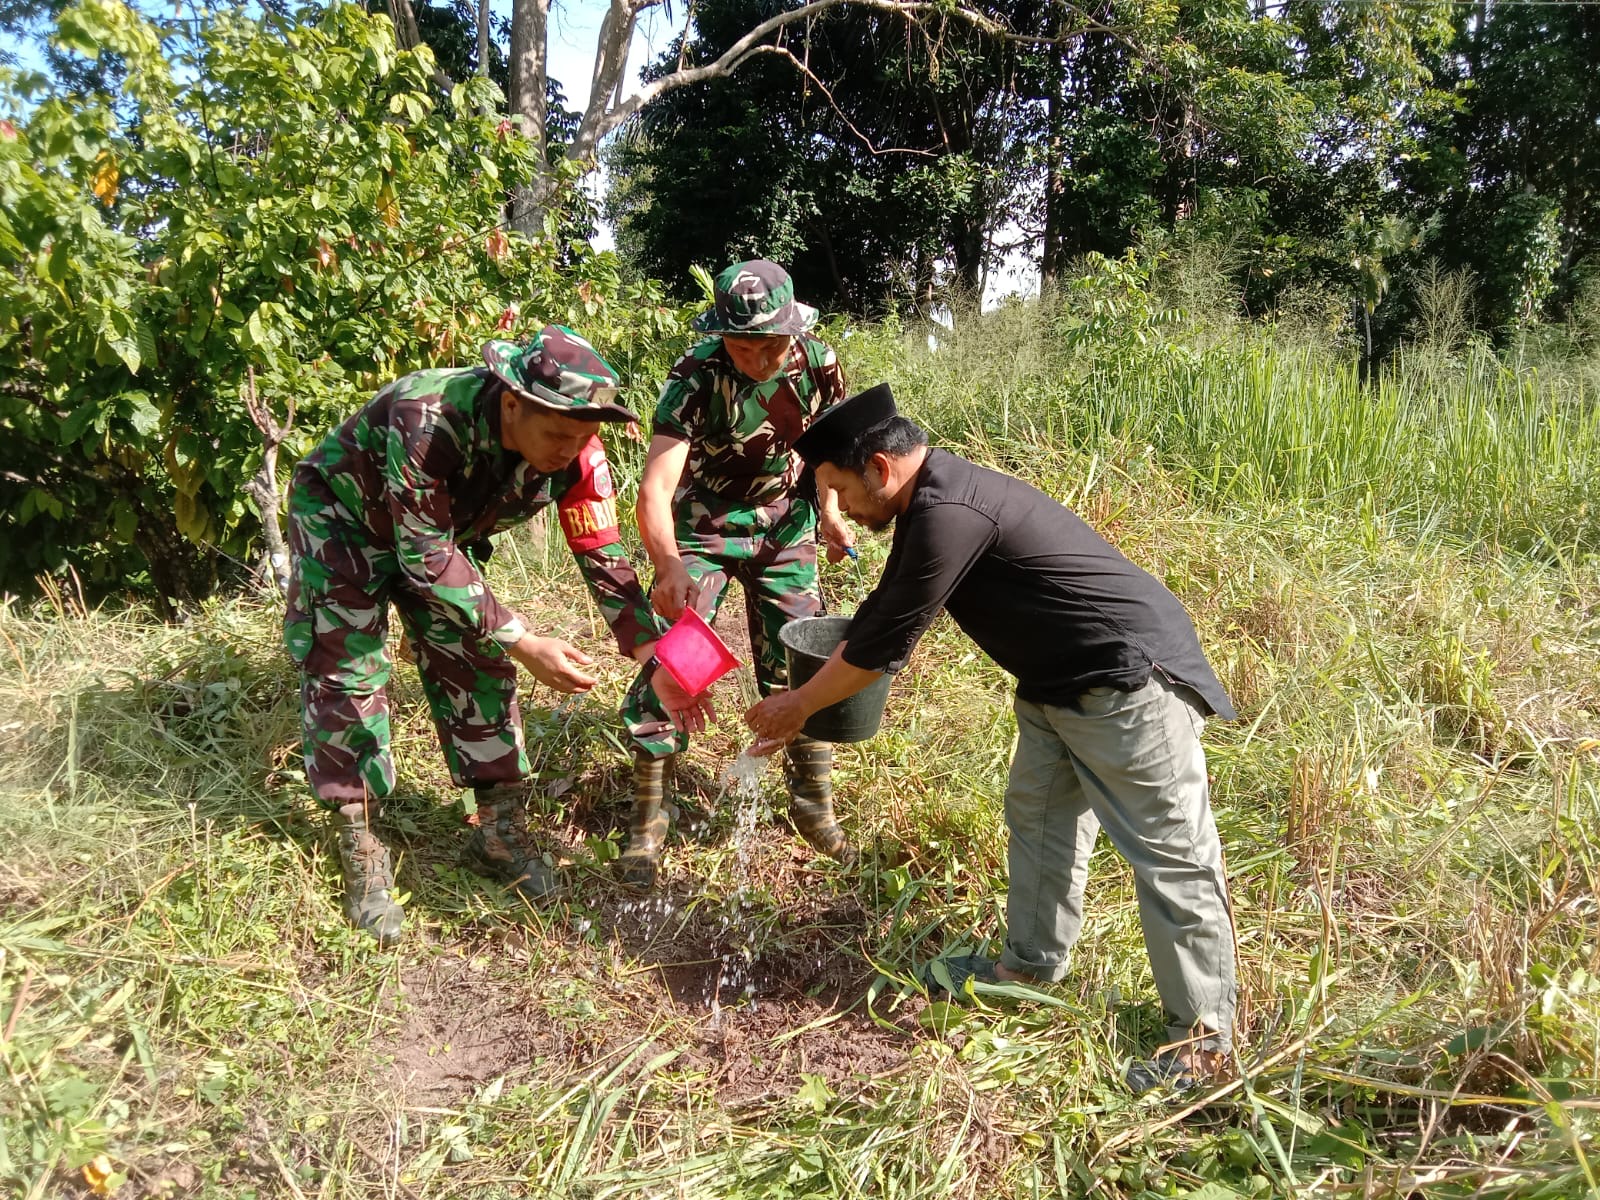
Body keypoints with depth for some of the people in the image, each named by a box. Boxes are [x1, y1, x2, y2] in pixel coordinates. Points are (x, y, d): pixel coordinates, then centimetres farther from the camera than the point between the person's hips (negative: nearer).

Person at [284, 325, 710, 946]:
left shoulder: (575, 452, -26)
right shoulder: (428, 422, -42)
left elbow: (603, 556, -19)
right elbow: (426, 558, -37)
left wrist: (660, 659, -27)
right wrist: (524, 643, -38)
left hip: (440, 531, 5)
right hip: (342, 516, -5)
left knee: (477, 666, 0)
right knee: (348, 675, -7)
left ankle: (500, 832, 12)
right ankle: (361, 854, 6)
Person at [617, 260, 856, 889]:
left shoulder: (819, 363, -15)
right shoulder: (696, 376, -27)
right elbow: (656, 484, -37)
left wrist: (828, 509, -9)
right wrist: (668, 565, -53)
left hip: (783, 526, 3)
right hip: (702, 525, -2)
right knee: (671, 658, -10)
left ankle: (814, 805, 21)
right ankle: (647, 819, 6)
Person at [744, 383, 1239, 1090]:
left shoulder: (949, 515, -26)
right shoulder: (935, 499, 7)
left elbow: (885, 641, -19)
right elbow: (881, 613, 17)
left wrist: (798, 706, -5)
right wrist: (812, 690, 17)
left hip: (1129, 682, -11)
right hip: (1058, 682, 11)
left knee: (1169, 854, 0)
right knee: (1037, 819, 19)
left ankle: (1202, 1036, 12)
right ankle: (1031, 964, 36)